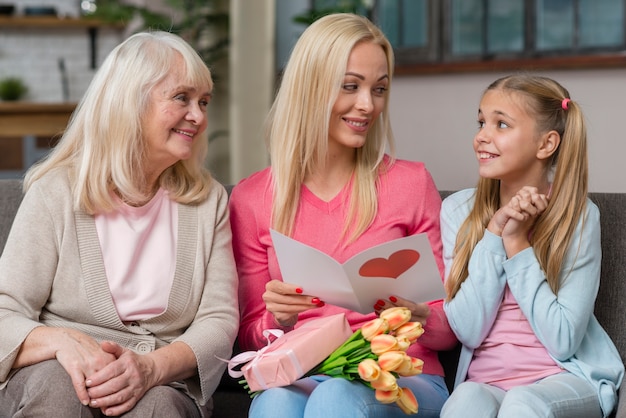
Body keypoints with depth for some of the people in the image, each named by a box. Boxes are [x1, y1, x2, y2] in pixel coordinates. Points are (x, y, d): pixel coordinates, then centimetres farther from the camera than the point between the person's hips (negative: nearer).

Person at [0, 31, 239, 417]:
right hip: (50, 375, -1)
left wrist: (152, 367, -21)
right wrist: (62, 341, -29)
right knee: (58, 385, -35)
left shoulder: (208, 201, 10)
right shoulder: (56, 192, 2)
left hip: (164, 385, 2)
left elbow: (219, 321, 0)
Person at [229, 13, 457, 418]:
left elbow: (451, 328, 7)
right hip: (298, 380, 1)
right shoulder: (252, 198, 7)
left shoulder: (411, 183, 3)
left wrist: (416, 317, -15)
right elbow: (252, 336, 11)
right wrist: (277, 321, -12)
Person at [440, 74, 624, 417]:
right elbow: (468, 331, -6)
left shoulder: (579, 215, -6)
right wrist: (494, 234, -14)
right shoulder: (457, 210, 1)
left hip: (566, 379, -1)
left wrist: (517, 242, -14)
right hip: (485, 381, 1)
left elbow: (562, 341, -11)